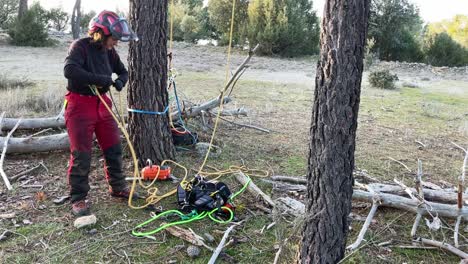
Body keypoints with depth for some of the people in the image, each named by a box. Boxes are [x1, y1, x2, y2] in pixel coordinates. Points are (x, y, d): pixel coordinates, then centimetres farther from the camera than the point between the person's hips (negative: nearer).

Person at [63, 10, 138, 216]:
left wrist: (120, 81, -5)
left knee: (114, 148, 12)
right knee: (81, 154, -3)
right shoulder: (80, 46, -14)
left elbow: (123, 71, 19)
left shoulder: (109, 51, 6)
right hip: (80, 104, -7)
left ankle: (117, 187, 29)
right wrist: (101, 79, -28)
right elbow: (69, 70, -31)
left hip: (102, 103, 7)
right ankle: (78, 199, 10)